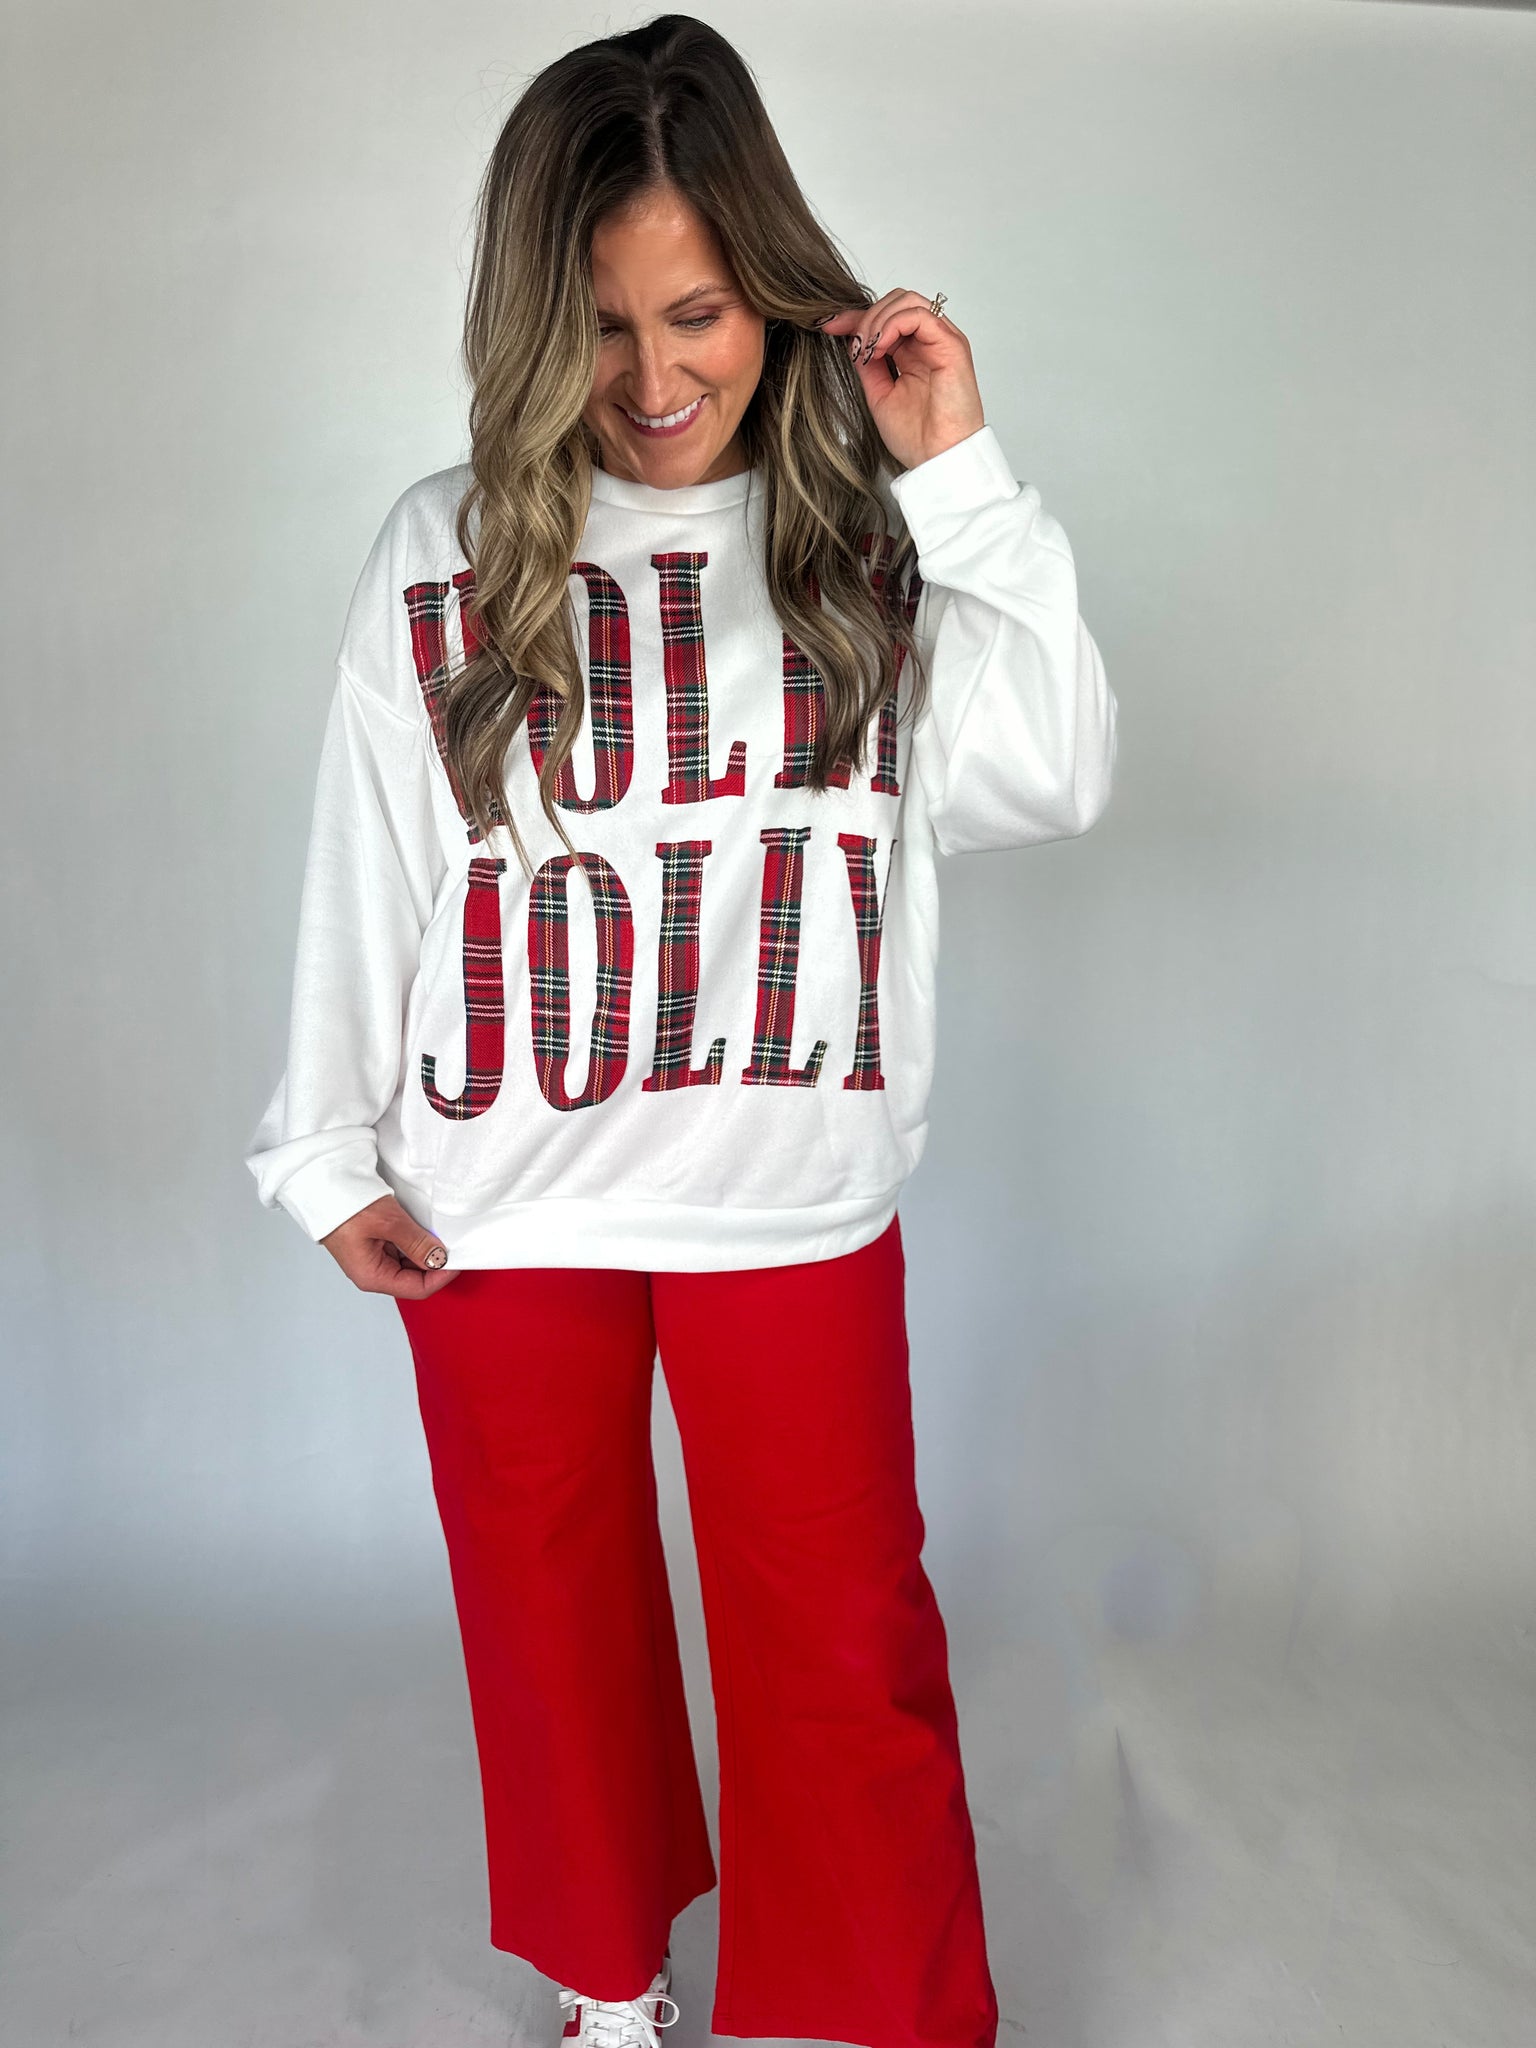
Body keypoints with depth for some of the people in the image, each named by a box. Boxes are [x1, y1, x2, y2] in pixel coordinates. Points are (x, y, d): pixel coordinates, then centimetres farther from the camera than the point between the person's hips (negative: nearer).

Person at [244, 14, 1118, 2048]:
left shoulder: (865, 530, -1)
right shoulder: (443, 548, -2)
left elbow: (1048, 780, -11)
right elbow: (366, 874, 2)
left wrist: (964, 480, -13)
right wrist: (329, 1152, 4)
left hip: (793, 1199, 0)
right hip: (497, 1205, 1)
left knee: (847, 1650, 10)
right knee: (555, 1623, 19)